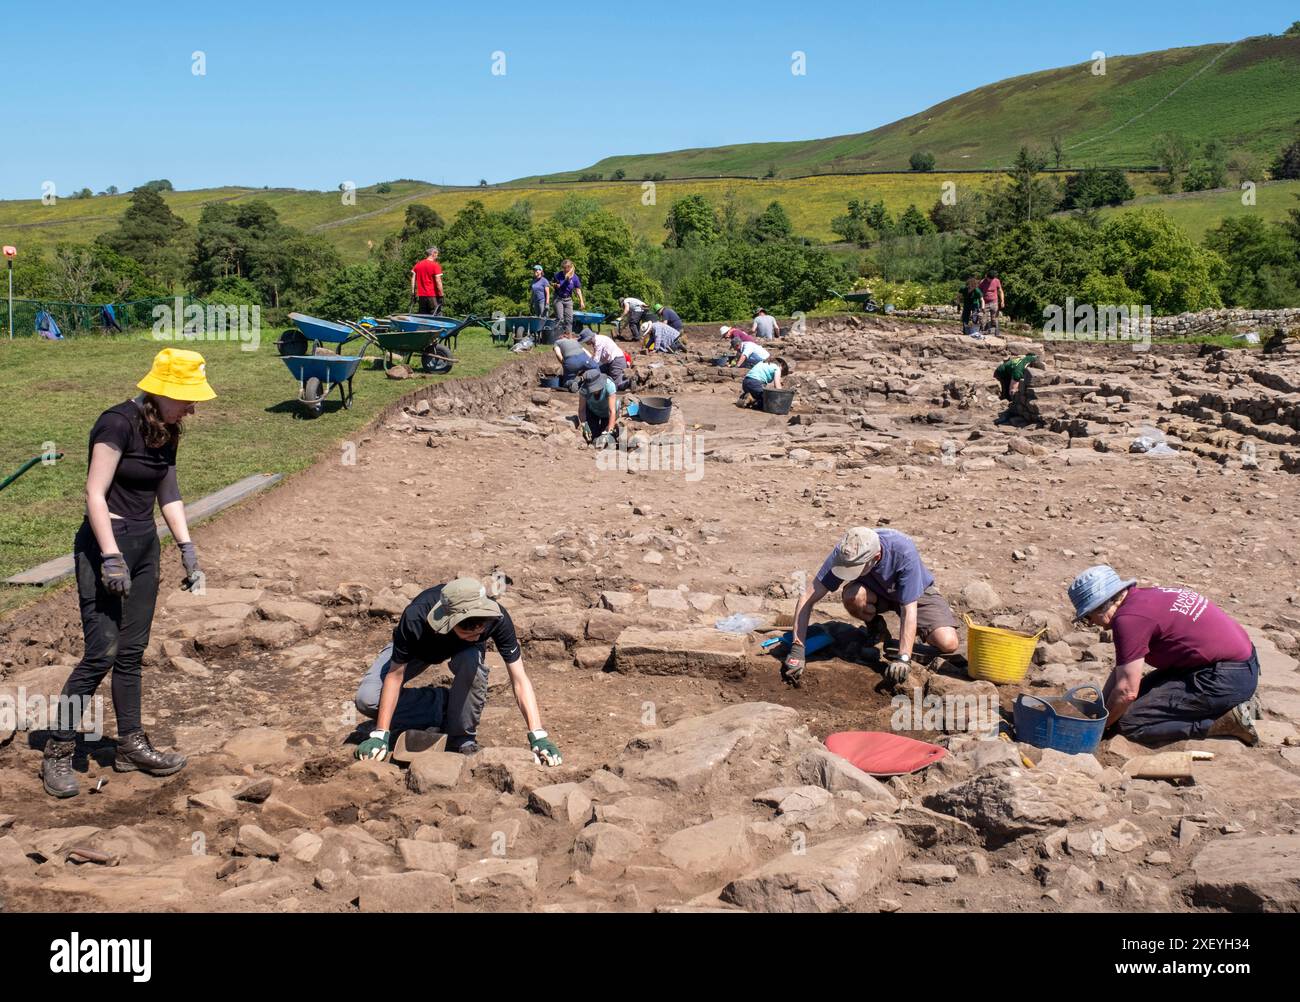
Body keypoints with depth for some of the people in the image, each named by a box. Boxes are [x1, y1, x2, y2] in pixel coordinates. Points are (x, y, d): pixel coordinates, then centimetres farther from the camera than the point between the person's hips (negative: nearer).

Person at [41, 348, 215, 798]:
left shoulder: (165, 433, 8)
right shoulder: (118, 424, -16)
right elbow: (95, 495, -18)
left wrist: (187, 550, 10)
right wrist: (111, 557, -21)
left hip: (144, 545, 8)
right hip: (105, 544, -8)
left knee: (132, 651, 13)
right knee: (101, 653, -9)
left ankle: (131, 745, 22)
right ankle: (57, 752, 3)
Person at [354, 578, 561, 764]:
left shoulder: (496, 617, -37)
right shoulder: (415, 619, -42)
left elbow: (519, 679, -33)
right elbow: (395, 675, -29)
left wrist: (537, 735, -41)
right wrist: (380, 734, -30)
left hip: (464, 650, 1)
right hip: (417, 649, 0)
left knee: (472, 663, -37)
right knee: (367, 699, -23)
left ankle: (461, 739, -13)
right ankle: (444, 703, -4)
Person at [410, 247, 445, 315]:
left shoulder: (418, 264, 10)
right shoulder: (435, 265, -8)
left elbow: (413, 278, 8)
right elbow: (438, 281, -13)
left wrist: (413, 293, 11)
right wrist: (441, 295, -11)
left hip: (421, 296, 6)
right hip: (433, 296, -6)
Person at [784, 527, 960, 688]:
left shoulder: (904, 553, -39)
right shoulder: (843, 553, -32)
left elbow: (909, 610, -37)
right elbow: (807, 598, -30)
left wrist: (902, 659, -44)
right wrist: (797, 650, -37)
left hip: (915, 591, -2)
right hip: (875, 592, 2)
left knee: (948, 644, -25)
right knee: (853, 596, -36)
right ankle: (875, 626, -2)